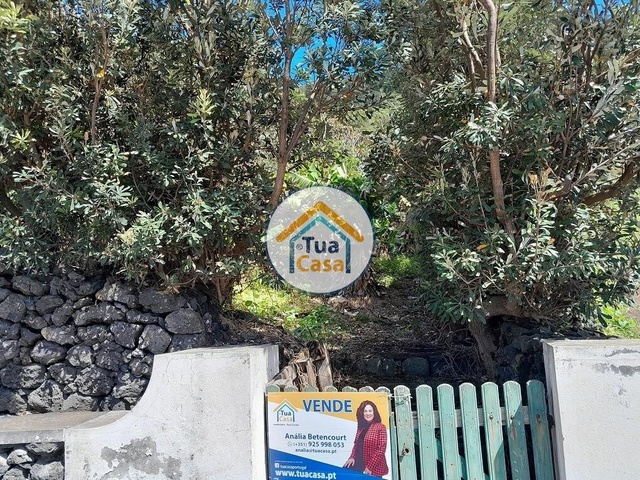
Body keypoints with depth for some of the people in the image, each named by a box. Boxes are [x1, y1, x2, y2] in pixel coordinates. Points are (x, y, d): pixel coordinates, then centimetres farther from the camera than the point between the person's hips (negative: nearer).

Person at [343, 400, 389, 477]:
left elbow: (381, 449, -12)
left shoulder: (380, 427, -8)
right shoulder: (361, 427, 10)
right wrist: (352, 457, -1)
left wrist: (370, 466, -14)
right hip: (359, 464, 5)